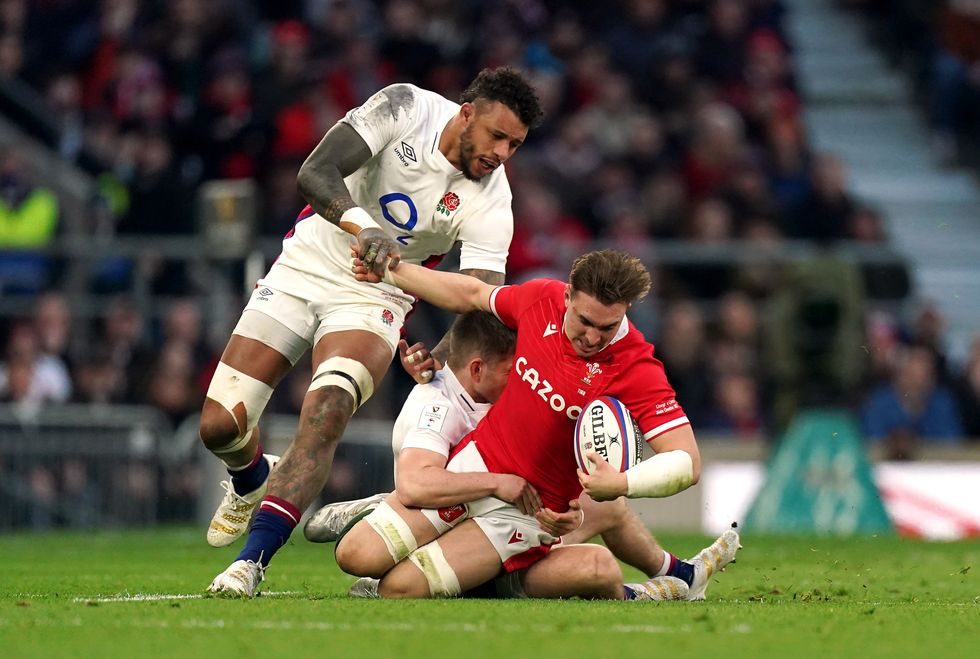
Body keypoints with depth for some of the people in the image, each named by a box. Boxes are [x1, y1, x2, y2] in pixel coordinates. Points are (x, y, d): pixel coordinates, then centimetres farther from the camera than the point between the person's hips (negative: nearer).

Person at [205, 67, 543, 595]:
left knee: (326, 412, -29)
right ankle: (253, 482, 33)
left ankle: (251, 561, -31)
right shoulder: (406, 109, -19)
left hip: (374, 299, 0)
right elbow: (315, 173, -28)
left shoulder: (490, 204, -17)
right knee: (219, 425, -4)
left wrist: (436, 363, -45)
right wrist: (362, 227, -48)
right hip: (304, 269, 1)